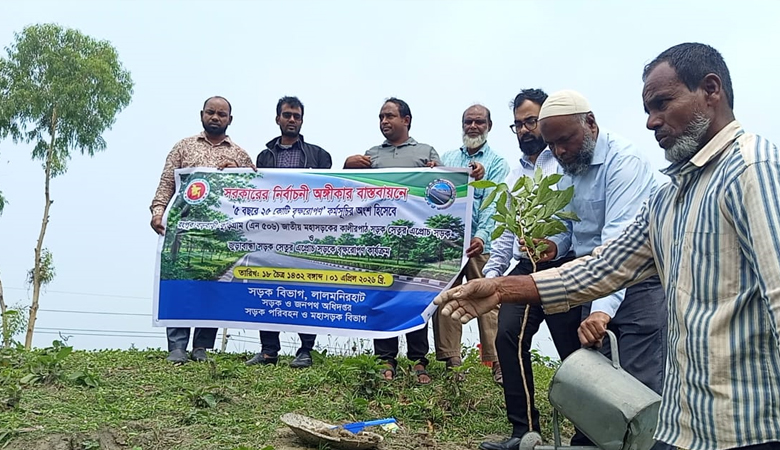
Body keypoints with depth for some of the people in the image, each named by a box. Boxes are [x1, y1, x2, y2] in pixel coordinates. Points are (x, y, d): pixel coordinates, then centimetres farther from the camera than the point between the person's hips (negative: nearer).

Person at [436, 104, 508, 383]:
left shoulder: (497, 163, 4)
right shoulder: (447, 158, 17)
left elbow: (492, 204, -10)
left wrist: (482, 235, -26)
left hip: (479, 244, -3)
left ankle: (497, 364, 7)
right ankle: (450, 361, 15)